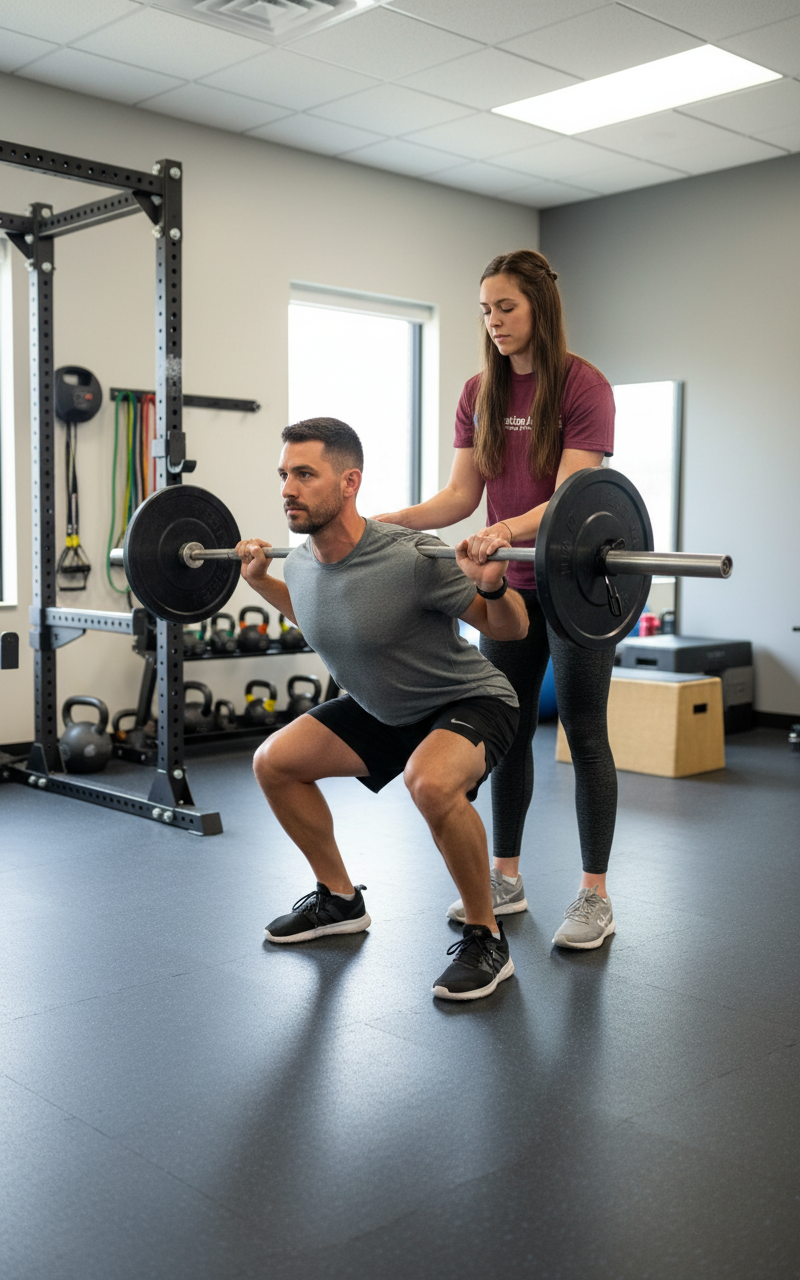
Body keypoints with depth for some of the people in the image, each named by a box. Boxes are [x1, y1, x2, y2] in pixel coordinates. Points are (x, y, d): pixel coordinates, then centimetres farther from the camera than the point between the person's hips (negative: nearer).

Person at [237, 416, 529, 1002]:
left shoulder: (412, 559, -31)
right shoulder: (301, 563, -9)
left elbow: (511, 628, -20)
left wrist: (491, 584, -39)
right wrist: (260, 581, 8)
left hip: (469, 702, -8)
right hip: (383, 709, 8)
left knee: (430, 780, -38)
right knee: (274, 762, 4)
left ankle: (486, 939, -15)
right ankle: (340, 899, 22)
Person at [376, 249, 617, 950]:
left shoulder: (583, 386, -13)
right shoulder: (480, 392, 5)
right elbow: (462, 492, 1)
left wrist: (506, 530, -40)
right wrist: (391, 521, -14)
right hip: (510, 583, 6)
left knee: (584, 733, 0)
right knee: (508, 729, 10)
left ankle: (595, 895, 11)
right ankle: (506, 880, 23)